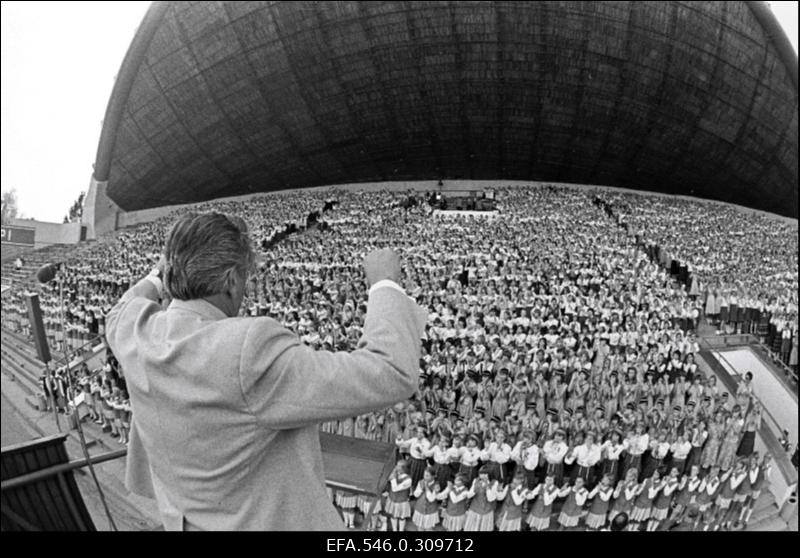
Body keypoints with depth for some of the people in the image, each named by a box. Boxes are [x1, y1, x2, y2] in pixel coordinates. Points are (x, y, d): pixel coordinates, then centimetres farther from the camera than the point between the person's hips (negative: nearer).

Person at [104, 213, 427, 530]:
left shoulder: (139, 334, -14)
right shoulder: (247, 354, -37)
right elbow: (389, 377, -35)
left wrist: (157, 276, 30)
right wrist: (385, 283, -22)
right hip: (272, 521, -6)